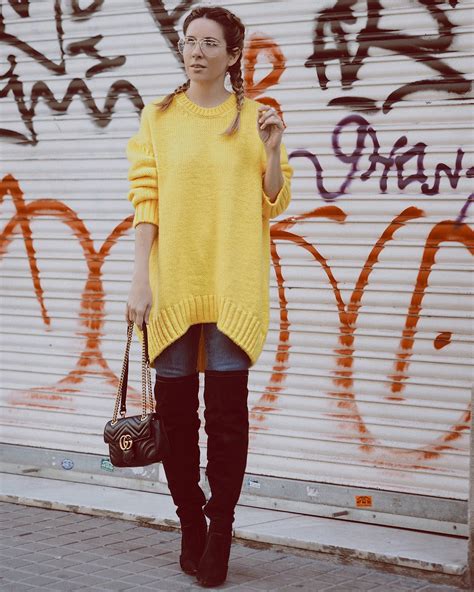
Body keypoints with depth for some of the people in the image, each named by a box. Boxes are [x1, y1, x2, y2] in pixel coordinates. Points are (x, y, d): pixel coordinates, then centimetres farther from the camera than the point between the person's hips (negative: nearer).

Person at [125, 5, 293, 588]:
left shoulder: (254, 118, 6)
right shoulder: (158, 117, 6)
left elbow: (275, 205, 7)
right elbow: (145, 203, 2)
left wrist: (271, 150, -9)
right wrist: (140, 280, -4)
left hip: (233, 283, -1)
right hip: (172, 282, 1)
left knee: (227, 412, -5)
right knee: (176, 409, 4)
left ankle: (219, 533, 6)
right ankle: (190, 525, 20)